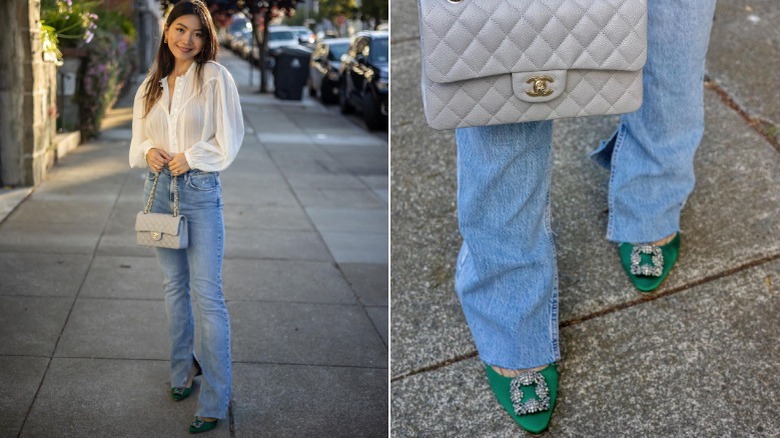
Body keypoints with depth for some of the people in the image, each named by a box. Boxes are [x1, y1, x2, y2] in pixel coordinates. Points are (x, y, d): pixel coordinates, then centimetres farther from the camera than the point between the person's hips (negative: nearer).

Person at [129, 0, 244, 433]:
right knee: (174, 285, 16)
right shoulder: (152, 83, 10)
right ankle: (183, 367, 31)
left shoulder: (215, 78, -5)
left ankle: (215, 399, -3)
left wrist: (190, 157, -15)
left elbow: (229, 138, -7)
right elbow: (139, 137, 16)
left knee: (206, 293, -7)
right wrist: (149, 151, -5)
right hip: (159, 187, 6)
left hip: (200, 190, -5)